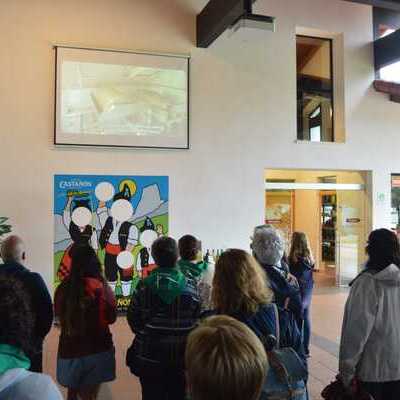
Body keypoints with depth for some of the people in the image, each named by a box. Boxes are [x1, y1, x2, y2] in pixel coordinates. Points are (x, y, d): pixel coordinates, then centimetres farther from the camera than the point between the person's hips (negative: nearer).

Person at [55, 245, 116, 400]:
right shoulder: (100, 287, -16)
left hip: (69, 348, 4)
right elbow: (111, 318, -7)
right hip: (96, 348, -3)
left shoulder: (63, 287, -6)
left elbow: (59, 315, 9)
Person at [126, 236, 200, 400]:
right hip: (181, 357, 0)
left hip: (149, 357, 0)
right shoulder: (190, 288, -11)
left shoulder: (144, 286, -12)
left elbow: (133, 319, -4)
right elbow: (196, 321, -4)